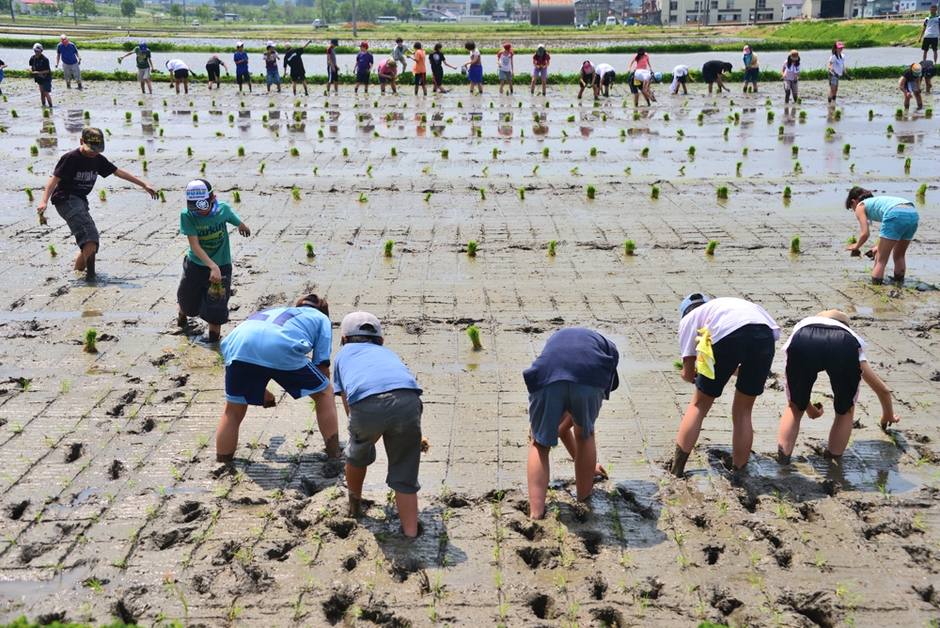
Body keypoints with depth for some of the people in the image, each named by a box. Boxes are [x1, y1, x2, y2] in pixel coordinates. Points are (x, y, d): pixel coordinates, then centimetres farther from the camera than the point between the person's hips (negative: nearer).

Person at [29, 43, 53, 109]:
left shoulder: (44, 59, -21)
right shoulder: (33, 58, -2)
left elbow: (47, 71, -21)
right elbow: (31, 65, 13)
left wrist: (38, 72, -30)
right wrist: (31, 70, -10)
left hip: (46, 77, -7)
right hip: (39, 78, 7)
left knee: (46, 92, -15)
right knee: (42, 92, 11)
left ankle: (51, 106, -11)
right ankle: (43, 105, 19)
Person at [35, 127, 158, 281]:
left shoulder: (98, 159, 9)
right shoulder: (71, 158, -12)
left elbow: (119, 172, 17)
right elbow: (54, 179, -19)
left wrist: (144, 184, 17)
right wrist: (44, 201, -31)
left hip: (81, 201, 8)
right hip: (66, 199, -8)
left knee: (89, 241, 8)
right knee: (89, 234, -23)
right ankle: (91, 274, -26)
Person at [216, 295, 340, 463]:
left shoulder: (275, 311, 44)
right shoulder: (321, 318, 32)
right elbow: (322, 365, 21)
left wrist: (260, 390, 59)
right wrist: (322, 390, 38)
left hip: (238, 345, 4)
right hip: (281, 348, -4)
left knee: (233, 411, 24)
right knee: (324, 393, 18)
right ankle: (334, 459, 21)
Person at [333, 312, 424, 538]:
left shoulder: (344, 353, 35)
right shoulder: (388, 353, 42)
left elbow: (349, 409, 36)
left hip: (366, 404, -1)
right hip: (407, 400, 1)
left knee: (357, 454, 32)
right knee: (405, 477, 21)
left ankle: (355, 504, 54)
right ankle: (410, 536, 19)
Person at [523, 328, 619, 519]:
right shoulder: (608, 348, 42)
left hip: (547, 377, 1)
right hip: (589, 376, -1)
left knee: (539, 444, 22)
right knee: (585, 435, 28)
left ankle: (536, 514, 12)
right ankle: (583, 504, 38)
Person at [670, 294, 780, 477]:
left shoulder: (689, 318, 30)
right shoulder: (727, 304, 43)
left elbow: (688, 374, 25)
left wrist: (694, 375, 47)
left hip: (729, 335, -4)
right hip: (765, 334, 4)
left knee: (698, 406, 15)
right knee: (743, 411, 21)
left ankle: (675, 474, 17)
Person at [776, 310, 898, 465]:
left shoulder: (802, 327, 48)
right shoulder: (850, 338, 46)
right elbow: (882, 389, 56)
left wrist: (810, 409, 71)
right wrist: (888, 416, 75)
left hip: (803, 342, 0)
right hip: (844, 345, 0)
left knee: (794, 406, 25)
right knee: (845, 410, 27)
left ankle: (783, 455, 15)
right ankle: (832, 459, 24)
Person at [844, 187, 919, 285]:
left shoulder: (860, 206, 18)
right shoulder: (877, 200, 38)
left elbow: (865, 234, 7)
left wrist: (856, 246, 25)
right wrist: (880, 245, 47)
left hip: (896, 215, -7)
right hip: (914, 214, 7)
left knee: (881, 259, 3)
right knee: (899, 256, 25)